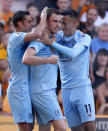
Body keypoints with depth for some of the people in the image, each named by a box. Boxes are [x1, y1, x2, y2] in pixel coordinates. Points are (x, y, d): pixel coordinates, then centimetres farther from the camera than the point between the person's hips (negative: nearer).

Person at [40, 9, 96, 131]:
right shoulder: (57, 37, 5)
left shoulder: (84, 38, -7)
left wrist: (50, 42, -27)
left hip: (82, 87, -4)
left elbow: (73, 53, -25)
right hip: (66, 90, 4)